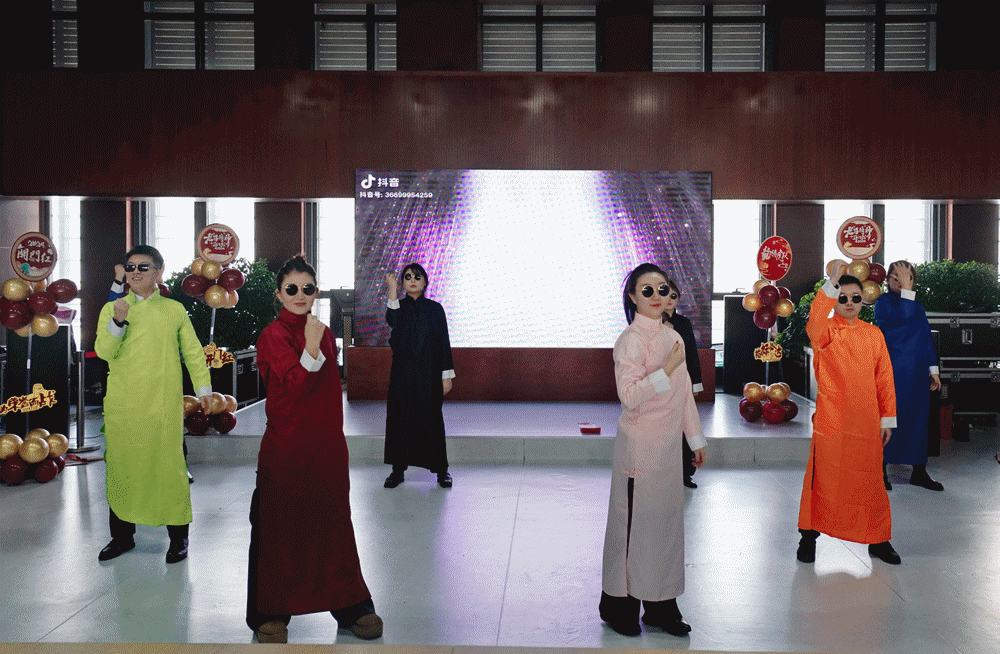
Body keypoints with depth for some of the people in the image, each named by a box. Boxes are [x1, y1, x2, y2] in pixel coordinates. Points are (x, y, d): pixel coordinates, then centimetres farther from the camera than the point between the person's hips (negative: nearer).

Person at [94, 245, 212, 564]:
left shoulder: (174, 309, 7)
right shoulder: (111, 309, 8)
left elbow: (193, 351, 11)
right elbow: (103, 351, -3)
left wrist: (203, 388, 7)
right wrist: (118, 321, -18)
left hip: (164, 406, -1)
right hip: (121, 406, 2)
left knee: (169, 465, -1)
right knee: (122, 466, 7)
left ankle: (178, 538, 11)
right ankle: (122, 535, 23)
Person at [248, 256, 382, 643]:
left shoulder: (323, 332, 11)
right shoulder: (273, 336, -7)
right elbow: (295, 384, -20)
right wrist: (312, 346, -31)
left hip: (326, 445, 5)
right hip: (286, 447, -5)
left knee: (333, 522, 10)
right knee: (281, 527, 5)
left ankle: (350, 606, 20)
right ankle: (270, 613, 19)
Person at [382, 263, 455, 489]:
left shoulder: (435, 308, 4)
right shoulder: (399, 306, 6)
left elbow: (444, 341, 3)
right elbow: (392, 321, -19)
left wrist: (447, 375, -2)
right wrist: (392, 291, -21)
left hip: (429, 372, -1)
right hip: (402, 371, 1)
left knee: (431, 417, -2)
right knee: (399, 417, 2)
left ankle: (441, 470, 7)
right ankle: (398, 469, 13)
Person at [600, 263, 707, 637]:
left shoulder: (673, 337, 11)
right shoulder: (630, 340, -12)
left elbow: (685, 393, 17)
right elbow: (629, 395, -22)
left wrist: (696, 439, 18)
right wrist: (667, 369, -24)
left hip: (668, 445, 7)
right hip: (639, 445, -7)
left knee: (666, 518, 11)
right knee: (635, 519, 0)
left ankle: (661, 606, 22)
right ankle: (620, 606, 16)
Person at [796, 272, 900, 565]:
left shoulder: (874, 334, 11)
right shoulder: (826, 330, -1)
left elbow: (884, 378, 13)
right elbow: (814, 326, -27)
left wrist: (887, 418, 9)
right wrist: (830, 284, -36)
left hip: (866, 420, 3)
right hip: (830, 419, -3)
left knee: (870, 479, 10)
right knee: (824, 476, 0)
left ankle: (878, 540, 23)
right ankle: (809, 536, 14)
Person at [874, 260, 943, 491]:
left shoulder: (917, 305, 16)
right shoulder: (883, 302, -4)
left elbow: (926, 338, 19)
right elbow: (903, 317, -24)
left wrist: (933, 369, 15)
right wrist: (906, 289, -20)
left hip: (917, 373, 6)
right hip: (893, 372, -6)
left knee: (918, 418, 8)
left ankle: (919, 472, 17)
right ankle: (880, 470, 7)